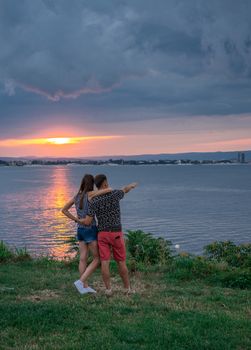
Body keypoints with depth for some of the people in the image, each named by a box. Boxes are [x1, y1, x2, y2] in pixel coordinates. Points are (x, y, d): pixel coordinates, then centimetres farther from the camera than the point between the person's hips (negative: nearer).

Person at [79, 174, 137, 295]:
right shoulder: (115, 194, -7)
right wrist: (132, 185, 42)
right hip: (116, 234, 0)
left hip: (102, 234, 0)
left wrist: (79, 220, 12)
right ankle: (127, 288, 17)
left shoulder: (94, 201, -10)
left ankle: (108, 289, -2)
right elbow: (125, 190, 18)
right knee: (121, 262, 11)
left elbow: (87, 222, -13)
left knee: (105, 262, 2)